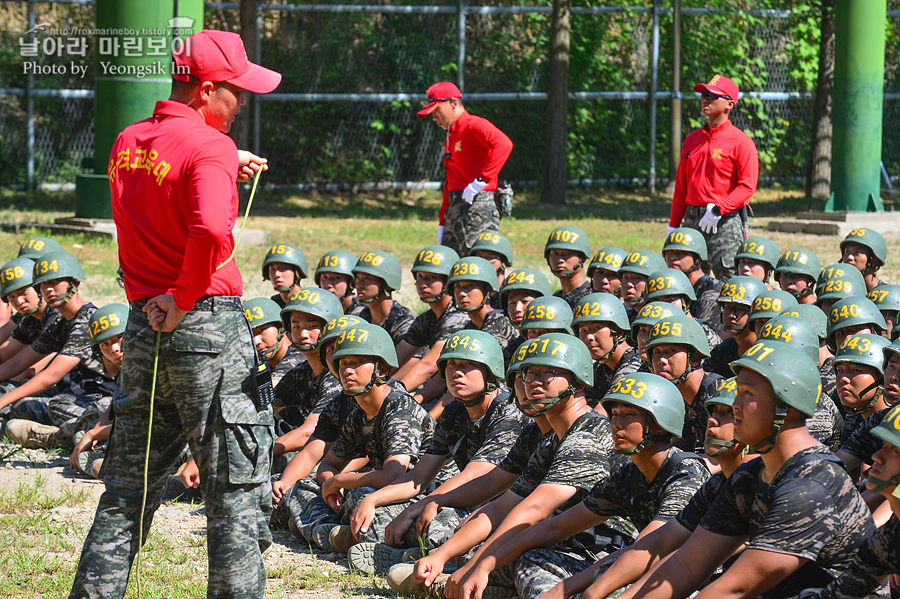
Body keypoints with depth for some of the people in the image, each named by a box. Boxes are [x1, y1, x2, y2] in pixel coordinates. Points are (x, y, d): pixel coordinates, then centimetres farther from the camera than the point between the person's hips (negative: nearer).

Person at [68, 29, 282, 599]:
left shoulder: (127, 142, 11)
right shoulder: (210, 146, -14)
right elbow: (212, 230, -31)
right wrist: (184, 299, -17)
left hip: (144, 327, 7)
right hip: (210, 327, -7)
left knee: (128, 491, 16)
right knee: (237, 491, 0)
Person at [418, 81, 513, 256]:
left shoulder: (474, 125, -8)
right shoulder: (450, 137, 22)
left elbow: (504, 144, -28)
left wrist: (481, 181, -30)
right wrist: (442, 223, 23)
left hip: (477, 206, -10)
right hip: (454, 210, 10)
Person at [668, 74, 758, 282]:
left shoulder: (741, 142, -4)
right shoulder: (692, 140, 15)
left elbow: (747, 187, -11)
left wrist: (718, 209, -21)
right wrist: (673, 225, 15)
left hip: (726, 221, -6)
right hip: (691, 219, 6)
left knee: (728, 278, -9)